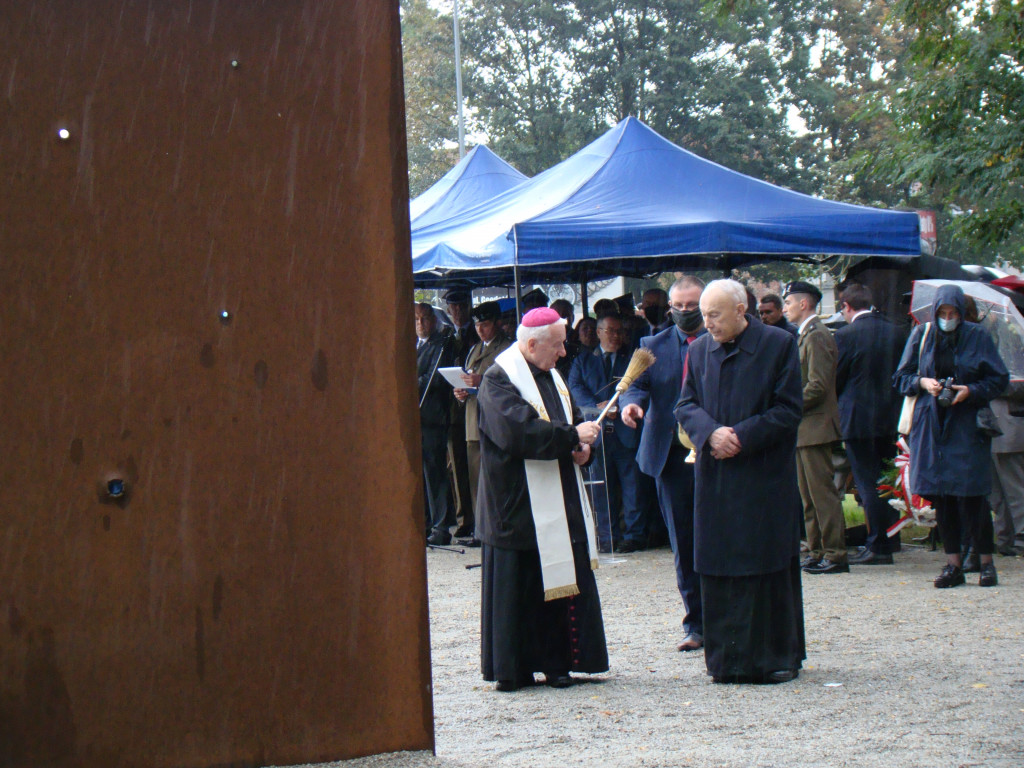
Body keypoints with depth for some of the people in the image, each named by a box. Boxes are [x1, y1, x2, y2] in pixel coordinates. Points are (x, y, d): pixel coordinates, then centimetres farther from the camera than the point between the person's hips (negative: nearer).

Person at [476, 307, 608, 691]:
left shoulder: (550, 376, 15)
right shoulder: (499, 381, -12)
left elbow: (572, 421, 22)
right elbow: (519, 431, -25)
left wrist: (583, 445, -1)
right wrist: (572, 437, -19)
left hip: (559, 507, 8)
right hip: (518, 511, -8)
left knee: (562, 584, 8)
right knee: (520, 588, -3)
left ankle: (556, 662, 15)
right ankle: (513, 669, 5)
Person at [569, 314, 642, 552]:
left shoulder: (633, 359, 14)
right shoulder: (583, 361, 17)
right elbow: (575, 387, 1)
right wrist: (597, 407, -15)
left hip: (626, 432, -1)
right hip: (597, 432, 1)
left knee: (631, 485, -3)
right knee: (602, 488, 2)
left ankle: (634, 535, 0)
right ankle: (607, 536, 7)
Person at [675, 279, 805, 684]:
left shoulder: (779, 345, -5)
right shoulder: (700, 350, 8)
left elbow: (788, 410, -7)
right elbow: (685, 404, 7)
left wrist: (742, 437, -16)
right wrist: (711, 432, -13)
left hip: (766, 479, -4)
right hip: (715, 480, 4)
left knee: (770, 568, 1)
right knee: (719, 570, 4)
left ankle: (778, 656, 11)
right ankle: (728, 656, 12)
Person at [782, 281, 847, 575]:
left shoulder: (817, 336, -15)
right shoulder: (805, 335, 17)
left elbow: (818, 386, -22)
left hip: (815, 426, -11)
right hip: (804, 429, 11)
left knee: (822, 492, -9)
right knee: (808, 495, 13)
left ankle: (835, 555, -6)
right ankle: (817, 552, 19)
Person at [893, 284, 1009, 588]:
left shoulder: (977, 336, 0)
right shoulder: (921, 335, 6)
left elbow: (999, 379, 2)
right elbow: (900, 377, 10)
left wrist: (971, 390, -14)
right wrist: (923, 383, -9)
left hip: (966, 424, -3)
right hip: (930, 424, 3)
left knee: (970, 495, -6)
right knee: (941, 497, 2)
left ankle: (987, 562, 5)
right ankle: (953, 564, 8)